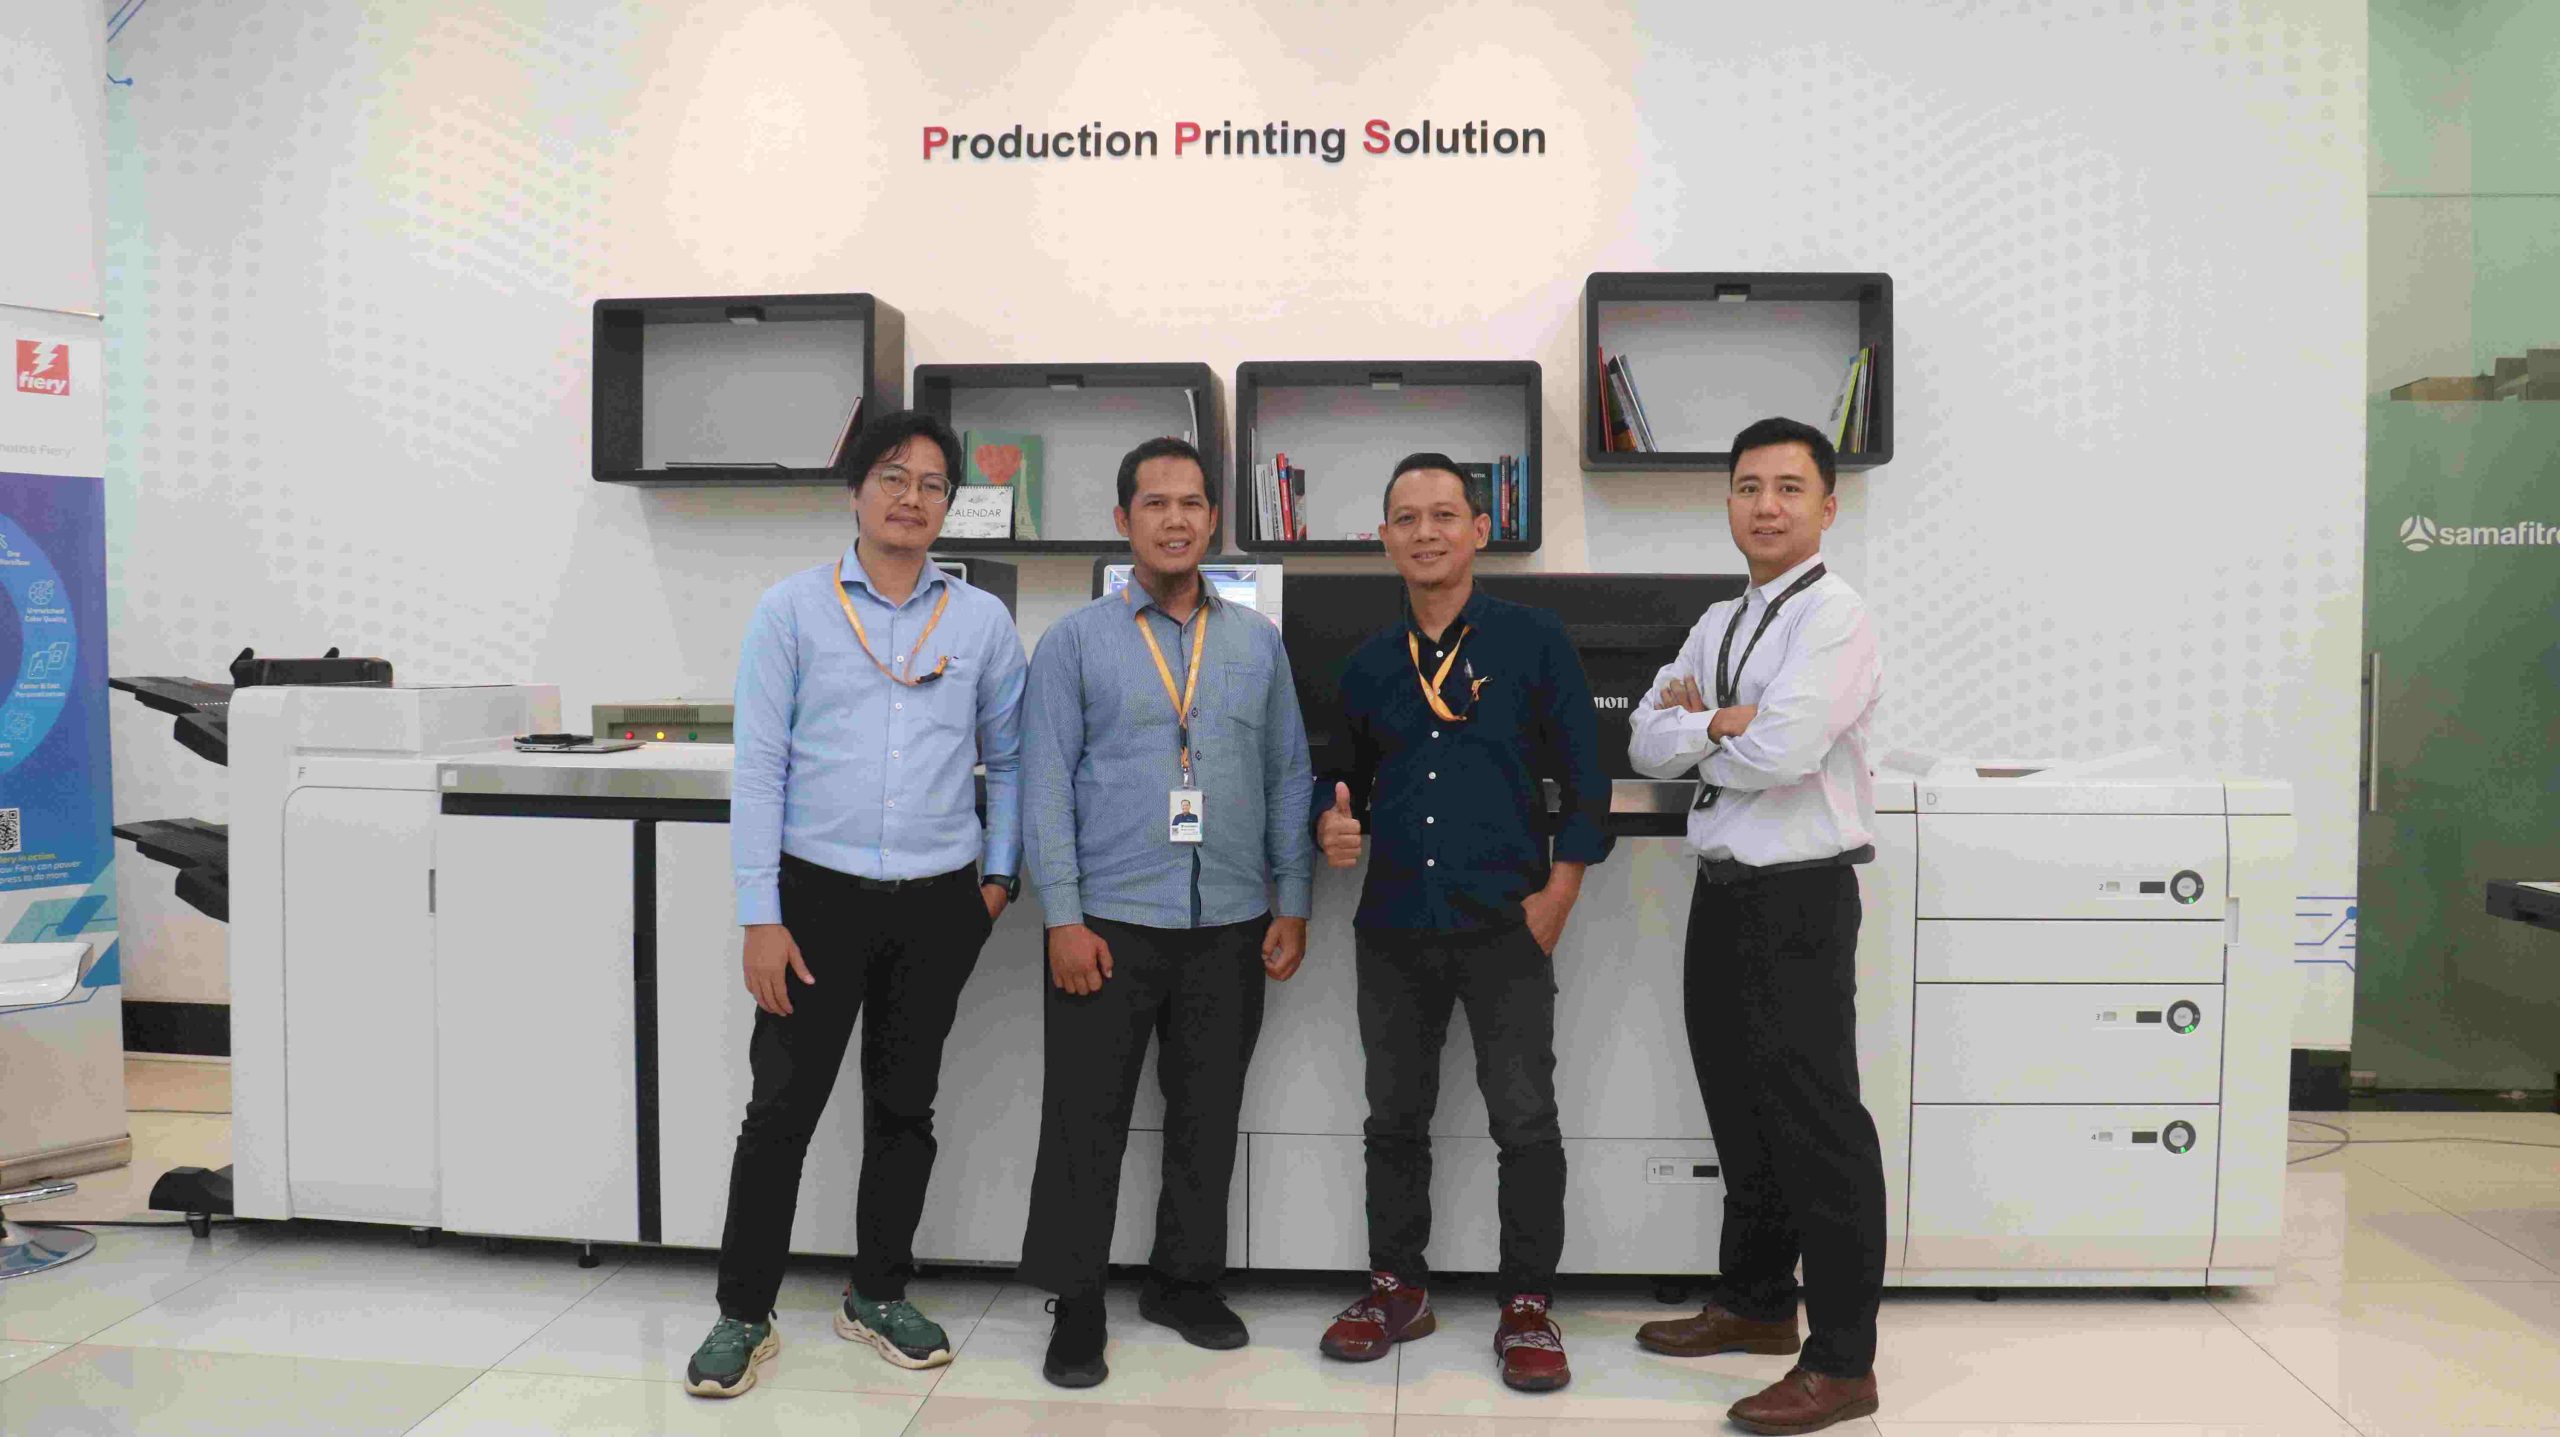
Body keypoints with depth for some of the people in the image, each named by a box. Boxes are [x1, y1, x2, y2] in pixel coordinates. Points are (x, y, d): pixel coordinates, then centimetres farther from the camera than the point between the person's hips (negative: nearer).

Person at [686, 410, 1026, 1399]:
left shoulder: (982, 621, 4)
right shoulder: (793, 610, -2)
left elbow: (1007, 758, 12)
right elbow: (758, 766, -4)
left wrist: (999, 873, 5)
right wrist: (759, 917, -8)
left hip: (939, 905, 2)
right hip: (818, 892, -2)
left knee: (905, 1106, 13)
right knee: (782, 1107, 2)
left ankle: (878, 1296, 30)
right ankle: (743, 1315, 19)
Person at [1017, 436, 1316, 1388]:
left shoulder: (1257, 641, 9)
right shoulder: (1074, 641, 1)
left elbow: (1290, 775, 10)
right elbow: (1046, 784, -3)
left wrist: (1292, 903, 5)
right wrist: (1063, 917, -10)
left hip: (1231, 926, 3)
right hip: (1109, 923, -3)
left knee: (1207, 1120, 13)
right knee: (1086, 1124, 4)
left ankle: (1187, 1284, 32)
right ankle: (1076, 1309, 20)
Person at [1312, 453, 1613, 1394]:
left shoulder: (1531, 641, -1)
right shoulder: (1369, 664, 10)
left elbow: (1584, 778, -1)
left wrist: (1555, 898, -8)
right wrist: (1335, 825, -4)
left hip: (1505, 925, -4)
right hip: (1395, 925, 4)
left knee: (1525, 1121, 0)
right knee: (1395, 1118, 12)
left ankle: (1528, 1307, 16)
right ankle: (1398, 1288, 28)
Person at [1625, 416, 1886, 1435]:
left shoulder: (1834, 616, -12)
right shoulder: (1718, 625, 13)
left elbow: (1782, 754, -23)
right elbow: (1648, 745, 5)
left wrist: (1696, 727, -5)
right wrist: (1722, 723, -12)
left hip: (1799, 898, -8)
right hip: (1723, 889, 9)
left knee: (1816, 1122, -2)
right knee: (1740, 1107, 19)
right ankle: (1756, 1303, 36)